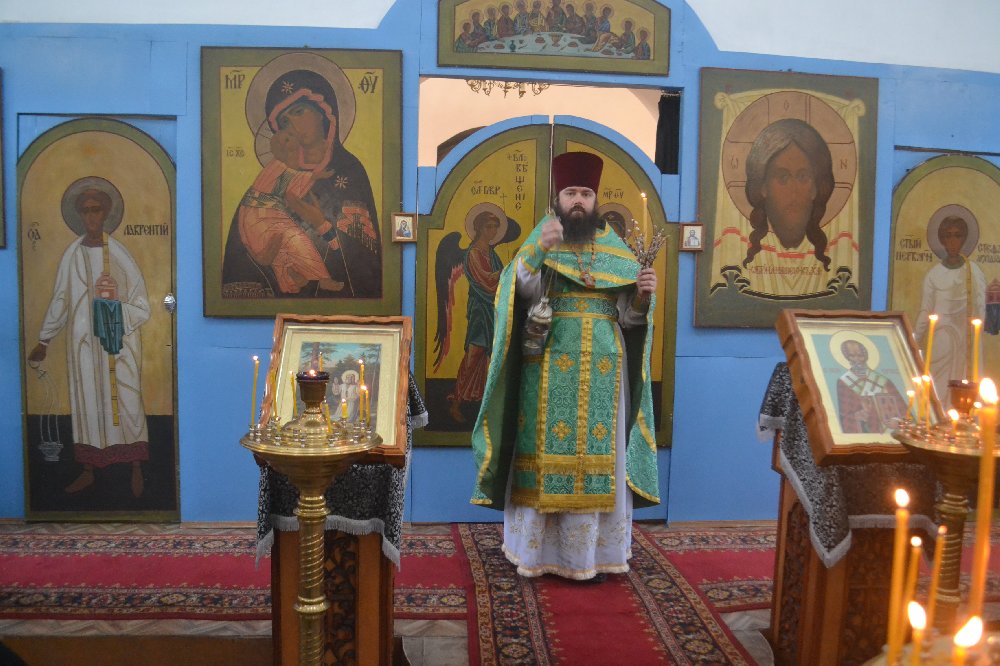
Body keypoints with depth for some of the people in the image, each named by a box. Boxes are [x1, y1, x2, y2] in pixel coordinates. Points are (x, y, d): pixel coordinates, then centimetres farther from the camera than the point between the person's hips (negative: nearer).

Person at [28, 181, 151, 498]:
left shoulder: (119, 254, -6)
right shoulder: (72, 254, 3)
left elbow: (142, 309, -5)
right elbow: (59, 302, 13)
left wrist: (116, 305, -24)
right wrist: (43, 341, 18)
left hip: (118, 344, -3)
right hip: (82, 344, 3)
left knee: (125, 402, 1)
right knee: (85, 403, 10)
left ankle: (136, 469, 15)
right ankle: (88, 471, 23)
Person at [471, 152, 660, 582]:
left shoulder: (615, 249, 10)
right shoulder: (539, 242, 4)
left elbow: (629, 315, 4)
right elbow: (523, 290, -16)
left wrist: (643, 294, -16)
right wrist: (539, 249, -31)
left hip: (601, 372, 2)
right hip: (549, 368, -2)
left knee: (596, 456, 4)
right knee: (547, 452, 0)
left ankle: (587, 554, 15)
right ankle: (536, 551, 13)